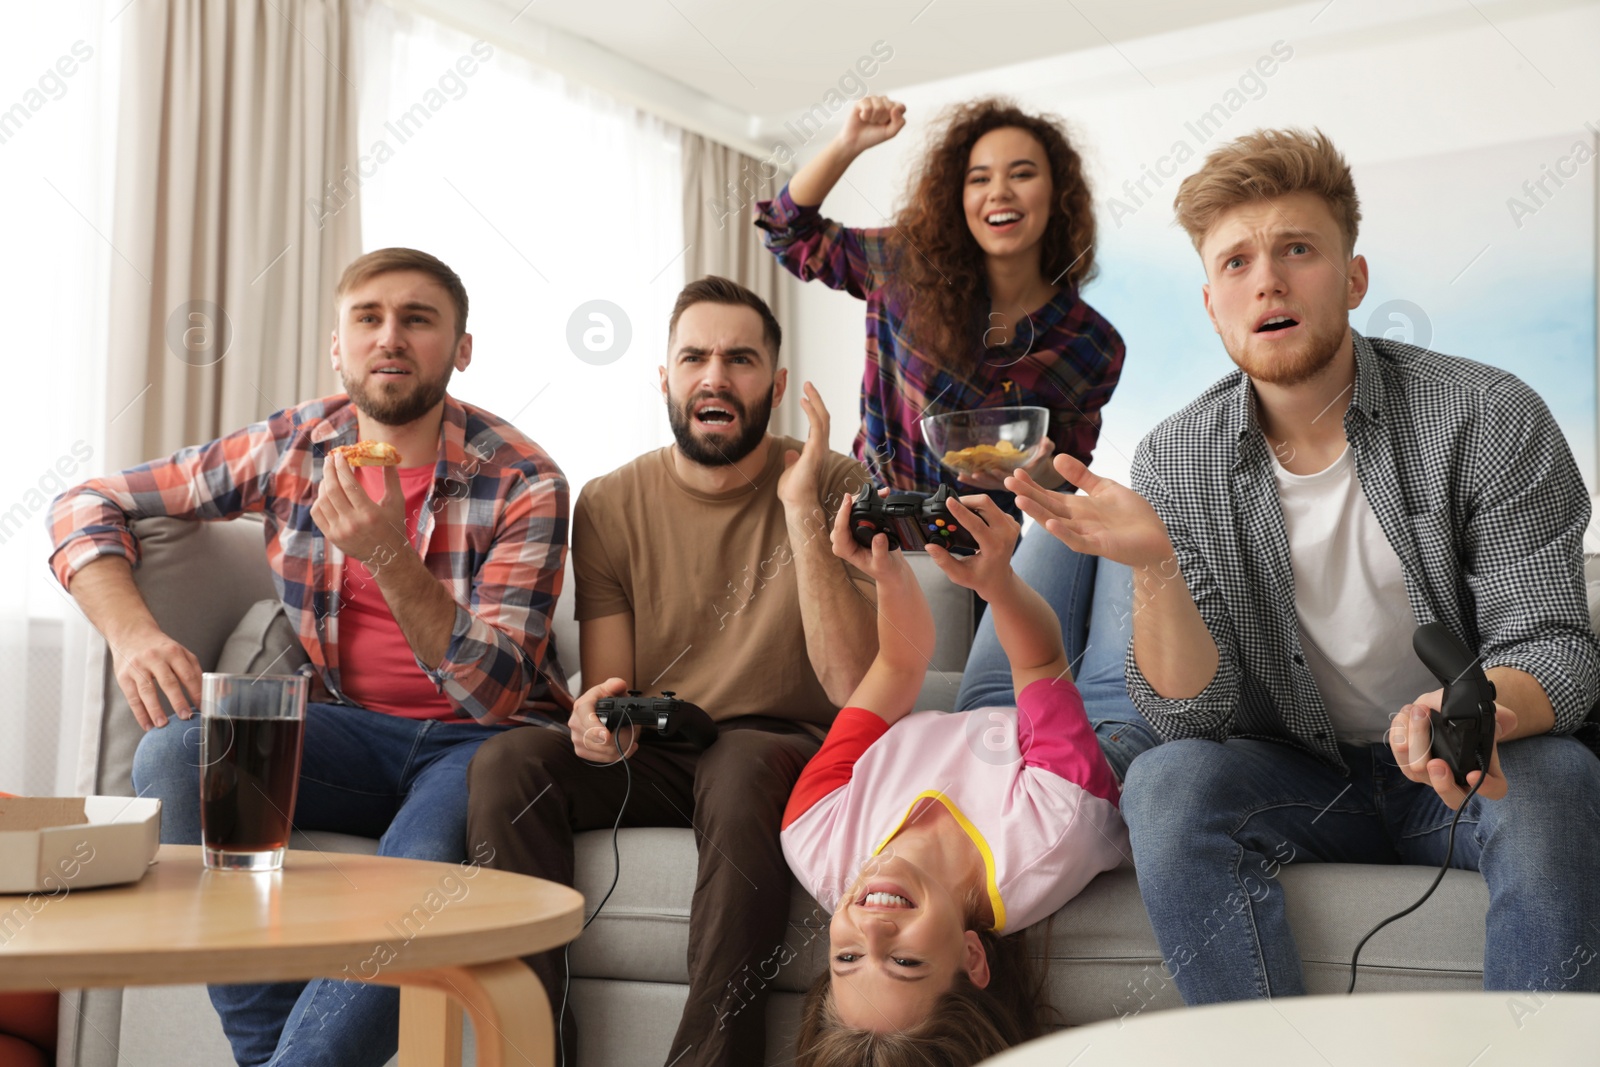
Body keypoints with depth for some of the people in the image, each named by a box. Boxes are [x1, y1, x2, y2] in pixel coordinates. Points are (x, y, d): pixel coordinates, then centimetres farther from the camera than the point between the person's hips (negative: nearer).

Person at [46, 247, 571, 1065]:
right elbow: (88, 506, 8)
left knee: (413, 890, -36)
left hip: (477, 740, -4)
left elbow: (494, 694, -17)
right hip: (348, 732, 4)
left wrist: (389, 554, -31)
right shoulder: (292, 447, 2)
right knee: (177, 749, -25)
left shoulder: (524, 484, -10)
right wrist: (133, 634, -12)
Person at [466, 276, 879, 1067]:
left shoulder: (834, 486, -4)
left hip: (782, 754, -2)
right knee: (507, 763, -25)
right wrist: (597, 716, -24)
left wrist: (801, 510, -22)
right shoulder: (610, 505, 4)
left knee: (741, 765, -37)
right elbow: (609, 686, 3)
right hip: (649, 760, 3)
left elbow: (855, 690, -16)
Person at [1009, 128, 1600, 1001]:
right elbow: (1199, 716, -10)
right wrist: (1154, 567, -30)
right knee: (1167, 783, -27)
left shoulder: (1487, 418, -11)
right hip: (1302, 781, 2)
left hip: (1468, 773, -1)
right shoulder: (1174, 463, -6)